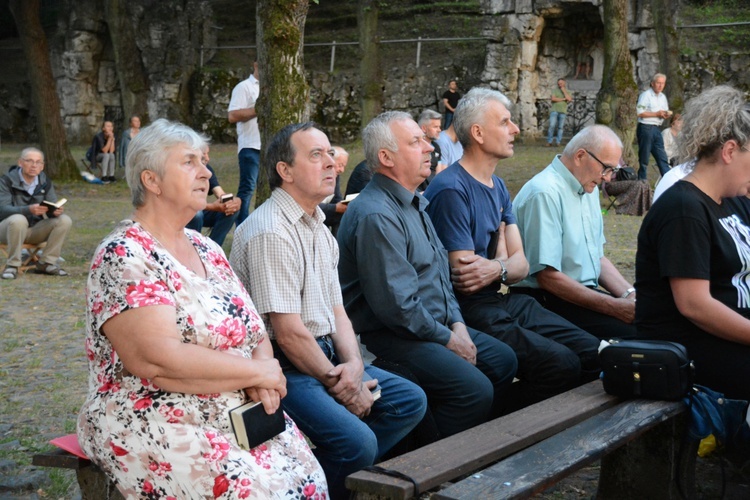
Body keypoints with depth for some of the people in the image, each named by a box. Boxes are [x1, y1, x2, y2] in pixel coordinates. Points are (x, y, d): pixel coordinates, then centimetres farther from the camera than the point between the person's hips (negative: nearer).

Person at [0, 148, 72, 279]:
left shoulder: (45, 182, 2)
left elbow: (52, 208, -1)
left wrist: (56, 211, -28)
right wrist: (28, 210, -41)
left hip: (35, 229, 5)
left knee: (64, 220, -18)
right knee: (18, 220, -38)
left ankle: (46, 263, -9)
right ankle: (12, 265, -22)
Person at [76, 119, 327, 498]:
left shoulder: (207, 250, 13)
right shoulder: (123, 257, -12)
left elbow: (255, 332, 13)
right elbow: (158, 361, -23)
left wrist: (264, 376, -10)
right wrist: (258, 372, -14)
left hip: (238, 416, 7)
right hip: (153, 425, -7)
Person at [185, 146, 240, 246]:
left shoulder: (207, 169, -1)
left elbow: (221, 195, -6)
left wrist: (233, 202, -31)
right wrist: (213, 207, -42)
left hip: (200, 212, 6)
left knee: (232, 210, -13)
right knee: (196, 213, -37)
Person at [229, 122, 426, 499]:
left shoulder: (319, 228, 15)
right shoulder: (271, 232, -16)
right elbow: (288, 332, -19)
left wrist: (354, 365, -5)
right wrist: (340, 386, -10)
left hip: (325, 356, 10)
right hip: (281, 367, -10)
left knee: (410, 400, 6)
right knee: (357, 441, -27)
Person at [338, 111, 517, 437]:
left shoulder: (413, 202, 14)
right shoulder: (377, 216, -22)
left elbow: (439, 271, 20)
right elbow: (396, 305, -24)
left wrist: (457, 323, 5)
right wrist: (447, 339, -13)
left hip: (436, 324, 11)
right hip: (388, 336, -11)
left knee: (502, 360, 11)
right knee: (475, 389, -22)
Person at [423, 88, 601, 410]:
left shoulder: (498, 187, 14)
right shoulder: (451, 190, -15)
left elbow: (521, 265, 6)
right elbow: (464, 276, -17)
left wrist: (497, 268, -17)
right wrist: (503, 263, 0)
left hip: (505, 301, 9)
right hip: (472, 310, -9)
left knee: (593, 354, -2)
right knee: (561, 364, -22)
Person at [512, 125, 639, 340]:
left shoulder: (589, 189, 14)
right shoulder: (546, 193, -17)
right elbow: (547, 275, -21)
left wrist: (629, 294, 0)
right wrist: (614, 306, -20)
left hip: (587, 292, 9)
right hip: (548, 300, -9)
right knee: (631, 331, -26)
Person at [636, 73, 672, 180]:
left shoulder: (663, 97, 16)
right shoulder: (646, 95, -8)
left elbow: (664, 113, 25)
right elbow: (639, 113, -16)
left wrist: (666, 114, 0)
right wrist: (657, 113, -14)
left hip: (656, 129, 7)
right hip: (645, 128, -7)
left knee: (662, 158, 5)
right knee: (644, 158, -1)